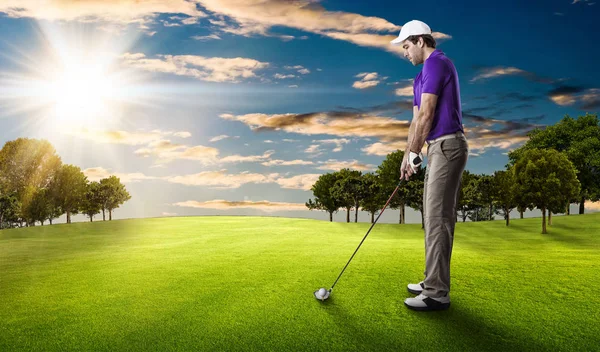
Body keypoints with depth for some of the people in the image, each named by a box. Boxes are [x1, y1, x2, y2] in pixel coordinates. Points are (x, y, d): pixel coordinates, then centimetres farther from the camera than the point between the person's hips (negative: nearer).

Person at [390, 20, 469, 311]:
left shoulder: (435, 63, -10)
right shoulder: (425, 74, 21)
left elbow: (426, 115, -16)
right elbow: (417, 120, 20)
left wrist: (414, 153, -9)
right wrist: (407, 156, 16)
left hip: (447, 146, -11)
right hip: (440, 148, 11)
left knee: (437, 219, -9)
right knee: (437, 217, 13)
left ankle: (437, 293, -2)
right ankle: (435, 282, 22)